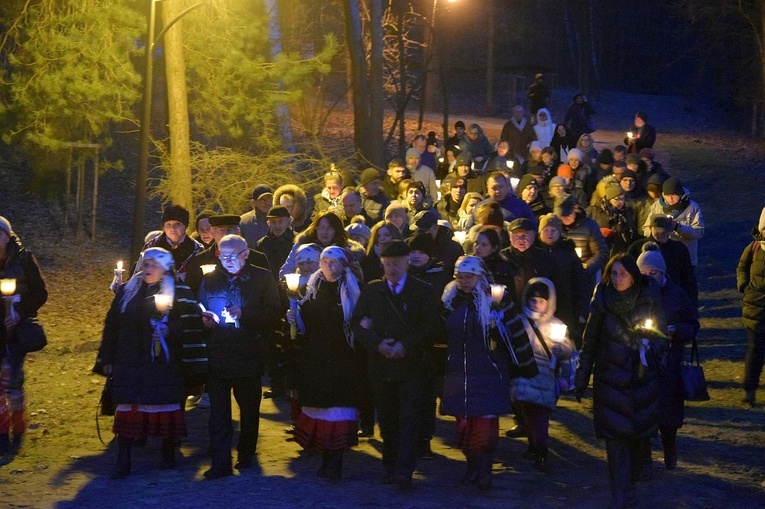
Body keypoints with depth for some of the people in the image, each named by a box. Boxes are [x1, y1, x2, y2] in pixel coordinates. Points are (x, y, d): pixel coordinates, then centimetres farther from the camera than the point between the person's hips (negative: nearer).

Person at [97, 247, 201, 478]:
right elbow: (111, 325, 12)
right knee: (126, 407, 1)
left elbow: (191, 322, -8)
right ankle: (123, 460, 6)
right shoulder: (127, 290, 10)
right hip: (129, 362, 3)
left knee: (166, 406, 4)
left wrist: (170, 329, -24)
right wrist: (107, 357, 9)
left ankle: (168, 454, 22)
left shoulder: (178, 293, -1)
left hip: (163, 363, -3)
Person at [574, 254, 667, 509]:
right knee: (616, 436, -4)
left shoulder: (648, 301, -5)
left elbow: (661, 334, 5)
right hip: (611, 379, -1)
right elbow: (589, 342, 3)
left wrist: (651, 346, -18)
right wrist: (581, 380, 5)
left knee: (637, 432, 7)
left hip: (642, 376, 1)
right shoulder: (602, 302, -4)